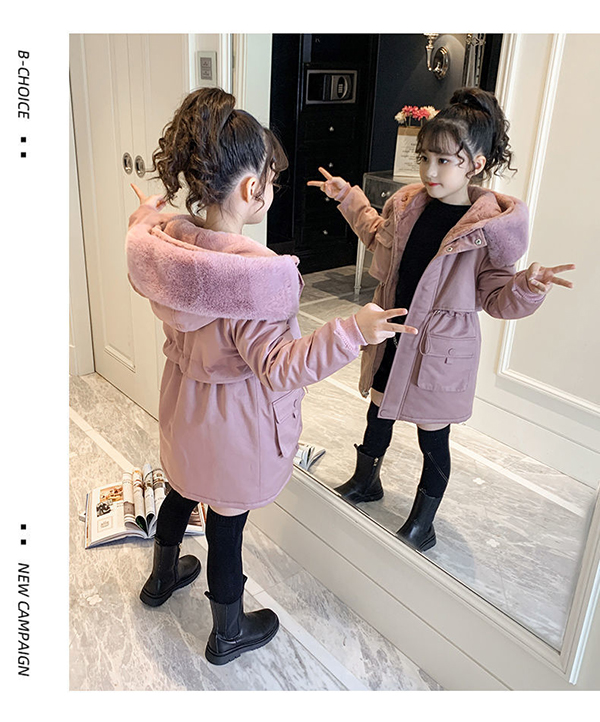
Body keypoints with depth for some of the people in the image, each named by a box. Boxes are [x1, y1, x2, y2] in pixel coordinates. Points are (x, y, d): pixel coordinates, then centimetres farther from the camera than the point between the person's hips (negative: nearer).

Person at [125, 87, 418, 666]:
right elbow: (275, 367, -30)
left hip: (183, 402, 7)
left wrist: (147, 216, 25)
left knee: (182, 488, 31)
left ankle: (162, 576, 59)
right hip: (233, 425, -7)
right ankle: (228, 633, 41)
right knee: (226, 522, 14)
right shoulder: (256, 272, -34)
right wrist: (352, 332, -35)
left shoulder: (163, 240, -12)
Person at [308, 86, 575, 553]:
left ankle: (422, 525, 33)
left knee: (433, 435, 11)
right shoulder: (409, 204, -3)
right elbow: (380, 238, 18)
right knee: (378, 411, 23)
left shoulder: (490, 226, -19)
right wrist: (349, 199, 15)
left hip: (442, 346, -5)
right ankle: (366, 482, 51)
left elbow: (495, 297, -13)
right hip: (393, 335, 6)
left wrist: (528, 287, -33)